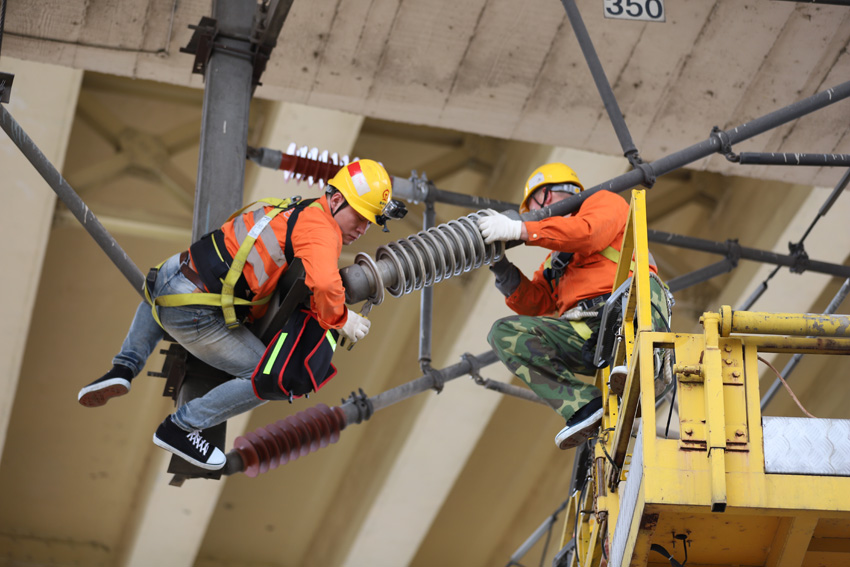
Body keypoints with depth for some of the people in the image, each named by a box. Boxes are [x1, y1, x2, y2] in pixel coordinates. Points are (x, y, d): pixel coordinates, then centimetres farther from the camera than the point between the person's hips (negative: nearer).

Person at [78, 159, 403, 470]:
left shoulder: (296, 213, 18)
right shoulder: (321, 228, -10)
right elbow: (323, 283, -28)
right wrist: (340, 319, -11)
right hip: (193, 314, -9)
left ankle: (125, 367, 27)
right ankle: (180, 427, 4)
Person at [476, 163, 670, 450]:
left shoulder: (604, 202, 19)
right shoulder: (555, 259, 39)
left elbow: (588, 234, -5)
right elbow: (537, 304, 23)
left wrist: (520, 229, -11)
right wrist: (500, 266, 11)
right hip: (578, 329, 6)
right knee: (504, 333, -15)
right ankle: (585, 405, -28)